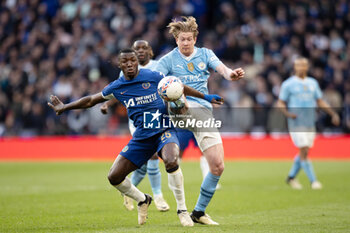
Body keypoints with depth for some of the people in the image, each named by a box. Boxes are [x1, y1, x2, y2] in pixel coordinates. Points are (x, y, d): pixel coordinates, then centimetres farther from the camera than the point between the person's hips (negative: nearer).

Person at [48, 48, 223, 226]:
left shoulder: (153, 77, -4)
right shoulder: (116, 87, 5)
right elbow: (91, 100, 19)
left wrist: (205, 97, 10)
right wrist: (64, 107, 24)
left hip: (163, 130, -4)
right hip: (141, 136, 4)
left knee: (171, 162, -35)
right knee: (114, 177, -4)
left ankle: (182, 210, -19)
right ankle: (143, 200, 26)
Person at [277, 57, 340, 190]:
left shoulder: (313, 83, 13)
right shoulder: (288, 84, -1)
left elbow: (320, 101, 18)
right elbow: (280, 103, 0)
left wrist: (333, 114, 8)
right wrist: (287, 113, -20)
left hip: (310, 123, 5)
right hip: (297, 123, -5)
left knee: (304, 153, 7)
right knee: (304, 151, -13)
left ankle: (291, 177, 24)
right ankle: (313, 181, -9)